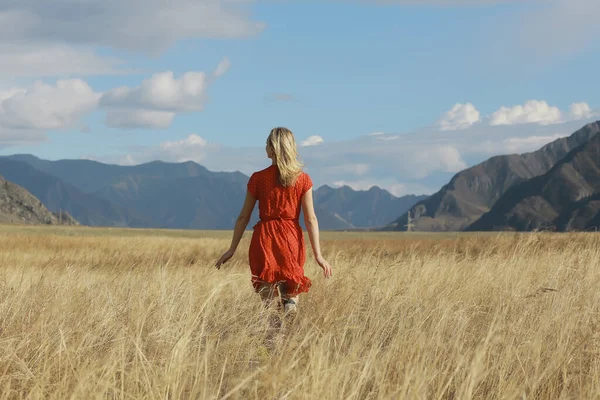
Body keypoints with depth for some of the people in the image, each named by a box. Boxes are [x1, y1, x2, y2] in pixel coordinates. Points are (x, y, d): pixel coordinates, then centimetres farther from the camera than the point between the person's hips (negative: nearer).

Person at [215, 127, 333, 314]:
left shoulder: (258, 178, 0)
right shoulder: (303, 179, 0)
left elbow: (244, 217, 4)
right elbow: (310, 218, -4)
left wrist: (232, 249, 12)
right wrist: (317, 254, -3)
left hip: (264, 239, 0)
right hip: (291, 239, 0)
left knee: (267, 298, 7)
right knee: (291, 291, 13)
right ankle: (290, 302, -21)